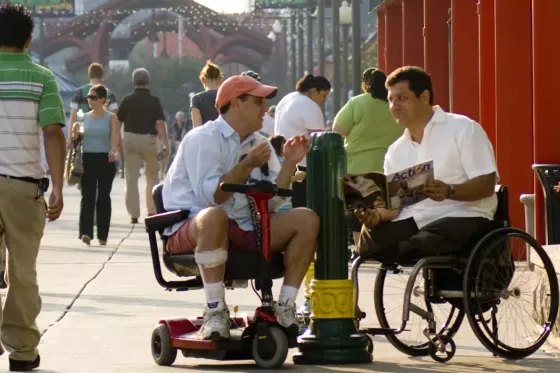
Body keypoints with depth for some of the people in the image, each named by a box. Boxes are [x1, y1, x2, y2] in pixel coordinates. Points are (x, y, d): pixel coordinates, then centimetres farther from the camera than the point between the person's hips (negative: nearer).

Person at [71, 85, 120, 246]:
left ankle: (102, 235, 11)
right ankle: (86, 232, -16)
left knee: (103, 197, 4)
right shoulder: (85, 117, 10)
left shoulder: (111, 118, 1)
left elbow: (115, 137, -11)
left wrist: (114, 150, -30)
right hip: (87, 159, 2)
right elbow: (79, 137, 18)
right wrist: (76, 133, -5)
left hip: (105, 160, -2)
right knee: (87, 195, -8)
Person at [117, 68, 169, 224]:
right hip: (149, 139, -1)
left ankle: (133, 214, -1)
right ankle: (152, 210, 15)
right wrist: (166, 144, -11)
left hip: (129, 139, 1)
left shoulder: (127, 100, 1)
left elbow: (117, 121, 4)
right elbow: (160, 123, -11)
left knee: (131, 177, 3)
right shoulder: (154, 100, -3)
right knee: (152, 176, 16)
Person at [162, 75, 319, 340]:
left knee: (306, 219, -11)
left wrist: (289, 163, -4)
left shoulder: (258, 143, 14)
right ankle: (215, 312, -34)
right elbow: (209, 196, -21)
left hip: (244, 230, 7)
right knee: (214, 217, -43)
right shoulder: (203, 139, -9)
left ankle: (285, 309, -9)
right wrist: (248, 165, -23)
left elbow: (273, 201, 5)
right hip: (191, 228, -7)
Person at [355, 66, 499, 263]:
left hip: (463, 217, -6)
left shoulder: (463, 129, 1)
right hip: (414, 221, 6)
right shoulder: (396, 151, 19)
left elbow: (487, 185, -8)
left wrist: (450, 191, -27)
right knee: (369, 237, -27)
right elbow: (394, 203, 11)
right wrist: (378, 214, -14)